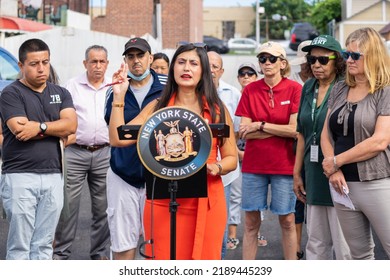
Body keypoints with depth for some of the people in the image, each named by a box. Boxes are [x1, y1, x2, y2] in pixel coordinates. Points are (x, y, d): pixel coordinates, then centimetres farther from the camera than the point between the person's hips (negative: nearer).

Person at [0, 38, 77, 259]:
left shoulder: (61, 93, 14)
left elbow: (71, 125, -1)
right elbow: (20, 130, -13)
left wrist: (40, 127, -12)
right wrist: (55, 128, -4)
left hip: (53, 176, 4)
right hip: (20, 177, -4)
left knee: (44, 245, 8)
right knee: (19, 246, -2)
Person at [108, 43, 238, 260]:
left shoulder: (217, 110, 7)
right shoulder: (157, 107, 7)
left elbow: (231, 158, 8)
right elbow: (118, 139, -3)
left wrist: (215, 167, -13)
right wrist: (119, 97, -5)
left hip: (207, 203, 0)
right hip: (163, 203, 0)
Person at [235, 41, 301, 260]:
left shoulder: (295, 89, -4)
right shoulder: (250, 90, 2)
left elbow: (295, 130, -12)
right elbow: (245, 132, -4)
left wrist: (260, 125, -9)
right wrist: (282, 130, -9)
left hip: (284, 164, -2)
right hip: (254, 164, 2)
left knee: (287, 220, 6)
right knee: (251, 221, 6)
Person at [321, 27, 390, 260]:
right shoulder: (340, 90, 12)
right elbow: (326, 134, 12)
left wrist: (336, 161, -9)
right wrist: (334, 170, -6)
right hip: (343, 184, 6)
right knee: (360, 255, 13)